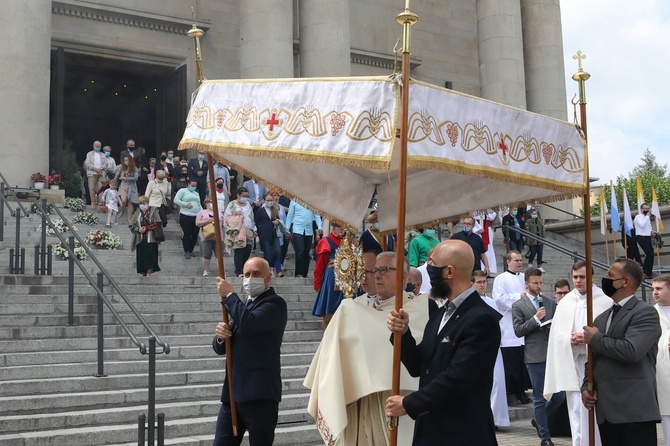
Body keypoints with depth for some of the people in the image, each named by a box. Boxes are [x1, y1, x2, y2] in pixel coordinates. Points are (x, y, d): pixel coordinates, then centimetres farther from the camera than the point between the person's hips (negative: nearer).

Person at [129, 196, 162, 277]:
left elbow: (157, 223, -8)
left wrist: (146, 228, -14)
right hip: (140, 239, 3)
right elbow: (132, 226, 10)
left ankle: (149, 271, -3)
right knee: (141, 255, 1)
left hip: (151, 239, -3)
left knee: (150, 254, -7)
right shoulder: (137, 213, 11)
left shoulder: (153, 211, 0)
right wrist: (138, 229, -11)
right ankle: (143, 271, 11)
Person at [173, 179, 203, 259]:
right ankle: (186, 252, 4)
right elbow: (176, 200, -4)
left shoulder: (196, 194, 24)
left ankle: (190, 251, 17)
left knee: (195, 235, 3)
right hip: (185, 216, -5)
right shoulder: (182, 191, 6)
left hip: (196, 217, 5)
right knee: (187, 234, -5)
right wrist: (185, 204, -14)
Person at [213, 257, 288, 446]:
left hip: (260, 394, -7)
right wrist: (221, 336, -6)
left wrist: (229, 295, -12)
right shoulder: (242, 304, 18)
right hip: (233, 392, 7)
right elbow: (221, 348, 18)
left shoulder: (275, 303, -6)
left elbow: (248, 322, -27)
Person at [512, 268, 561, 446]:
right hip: (535, 356, -4)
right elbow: (518, 331, -7)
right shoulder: (518, 306, 0)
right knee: (540, 398, 4)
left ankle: (540, 420, 29)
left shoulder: (551, 302, 11)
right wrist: (536, 319, -16)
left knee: (559, 394, 4)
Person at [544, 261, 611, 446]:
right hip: (572, 363, 3)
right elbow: (556, 335, 8)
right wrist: (570, 339, -11)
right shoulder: (565, 302, 9)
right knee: (577, 410, 4)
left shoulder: (605, 301, -3)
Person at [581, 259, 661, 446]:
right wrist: (587, 387, 4)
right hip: (606, 411, 7)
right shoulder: (601, 318, 19)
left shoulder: (646, 313, -6)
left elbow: (631, 351, -22)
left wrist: (596, 339, -7)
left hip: (634, 412, -7)